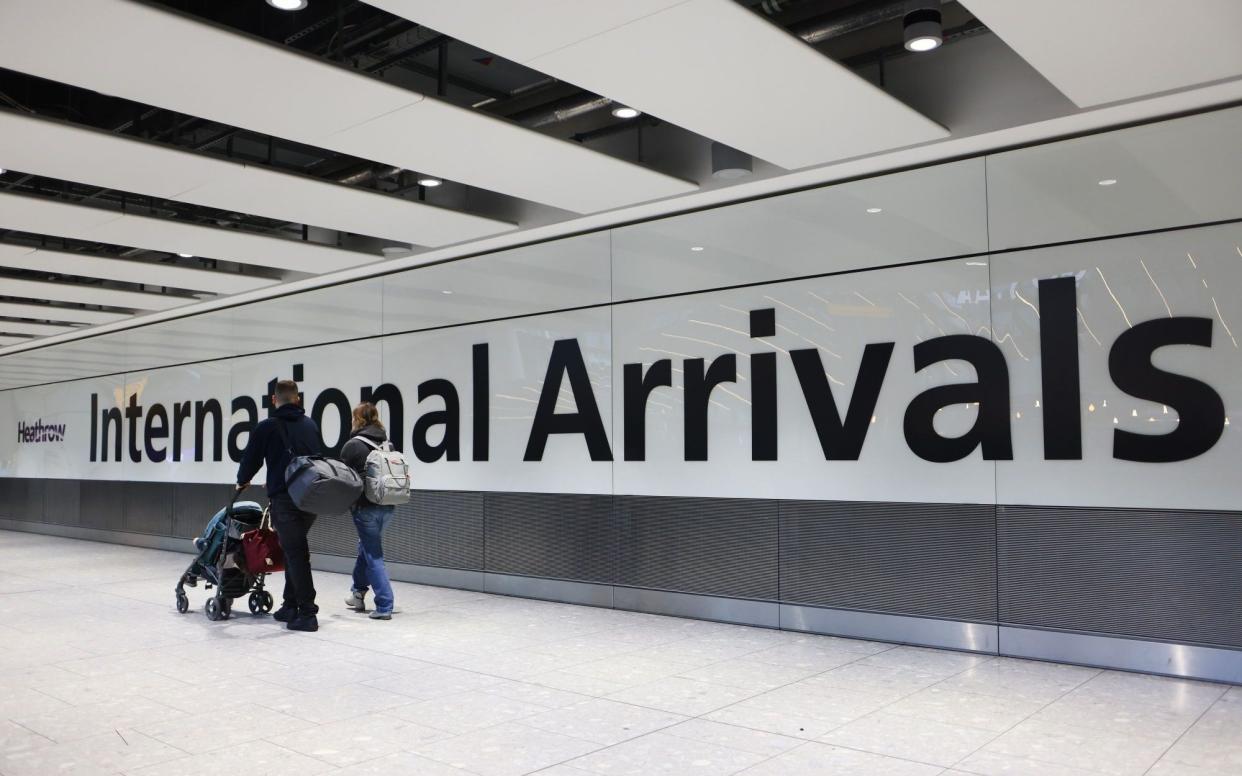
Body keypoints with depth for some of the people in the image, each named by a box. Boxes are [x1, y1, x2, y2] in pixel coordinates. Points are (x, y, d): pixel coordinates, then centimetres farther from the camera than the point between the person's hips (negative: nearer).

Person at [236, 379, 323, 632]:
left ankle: (307, 613, -8)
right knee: (294, 549, 17)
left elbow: (251, 458, 6)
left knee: (295, 553, -5)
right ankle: (291, 606, 21)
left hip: (284, 498, -5)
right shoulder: (310, 425, 13)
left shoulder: (267, 426, -2)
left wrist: (242, 481, 26)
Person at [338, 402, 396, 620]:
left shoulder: (353, 445, -9)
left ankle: (384, 606, -3)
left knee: (374, 555, -1)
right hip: (387, 506, 6)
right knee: (366, 546, 25)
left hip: (366, 507, -6)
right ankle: (359, 593, 37)